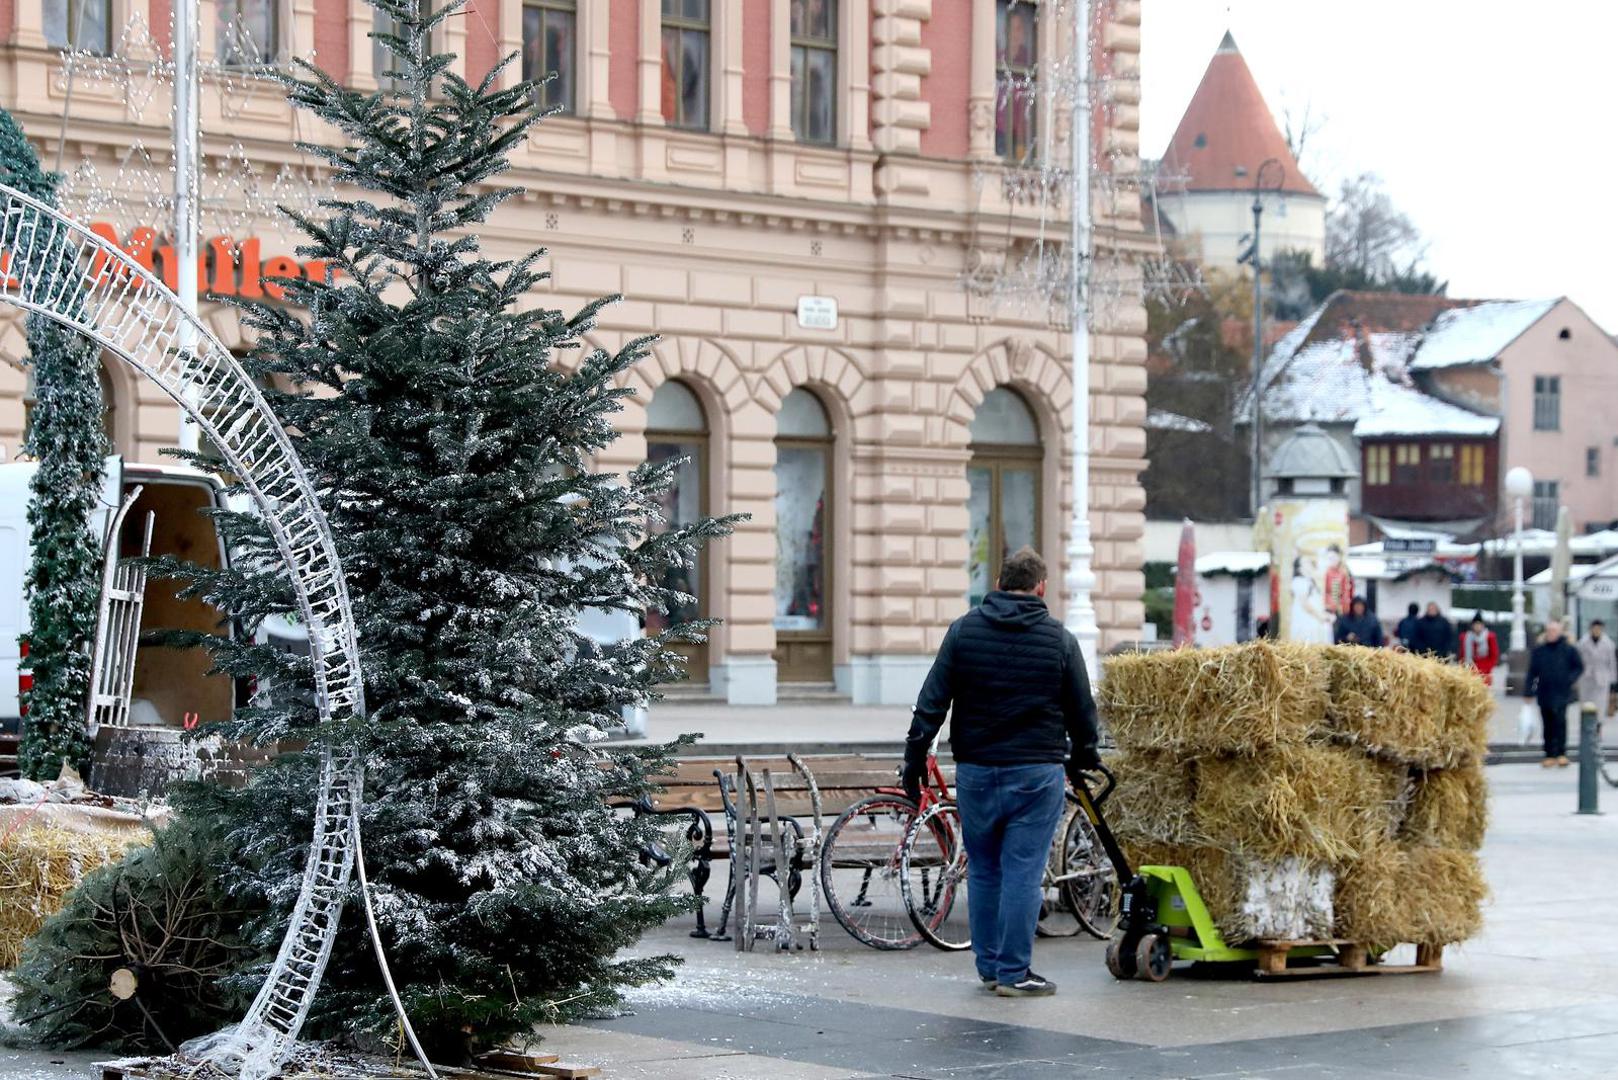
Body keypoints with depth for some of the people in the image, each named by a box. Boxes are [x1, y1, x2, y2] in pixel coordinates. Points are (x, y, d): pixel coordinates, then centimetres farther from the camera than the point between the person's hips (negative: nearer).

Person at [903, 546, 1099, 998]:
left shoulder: (964, 630, 2)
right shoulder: (1059, 639, -1)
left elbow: (932, 701, -1)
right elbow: (1082, 709, 7)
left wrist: (915, 757, 5)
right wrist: (1083, 757, 24)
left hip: (976, 771, 2)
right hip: (1036, 773, -2)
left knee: (983, 871, 13)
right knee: (1023, 872, -1)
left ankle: (989, 965, 19)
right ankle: (1014, 972, 0)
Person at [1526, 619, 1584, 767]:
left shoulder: (1569, 650, 1)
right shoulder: (1539, 650, 7)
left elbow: (1579, 667, 9)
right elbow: (1532, 672, 9)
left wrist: (1570, 679, -7)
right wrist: (1528, 691, 6)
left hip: (1561, 694, -3)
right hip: (1544, 693, 3)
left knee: (1560, 720, -14)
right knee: (1548, 725, 6)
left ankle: (1561, 753, -6)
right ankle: (1550, 754, 12)